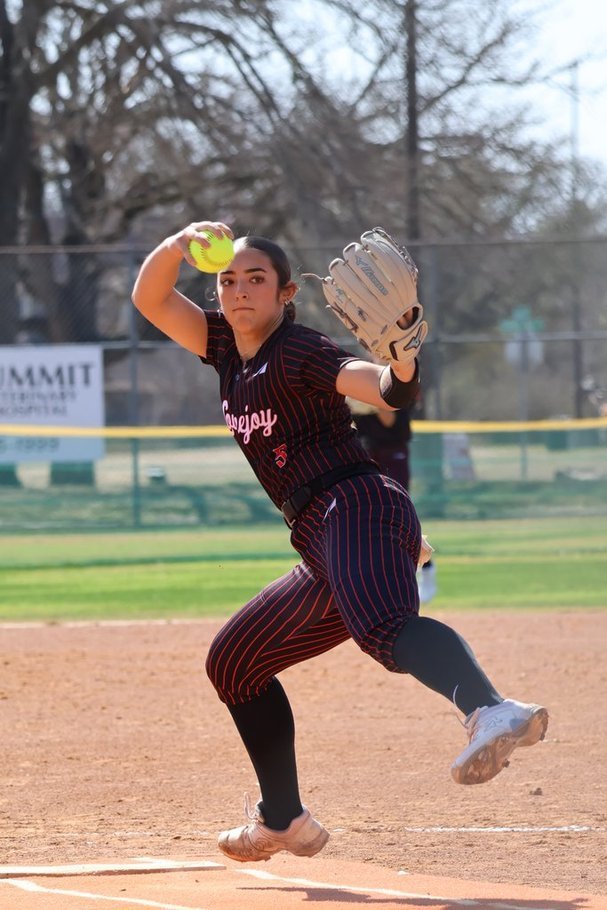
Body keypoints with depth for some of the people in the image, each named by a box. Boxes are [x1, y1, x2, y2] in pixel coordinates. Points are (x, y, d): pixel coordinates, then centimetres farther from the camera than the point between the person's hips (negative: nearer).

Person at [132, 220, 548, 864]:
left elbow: (387, 392, -19)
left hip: (357, 508, -9)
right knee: (234, 661, 23)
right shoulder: (227, 349, 21)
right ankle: (283, 822, 29)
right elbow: (150, 299, 17)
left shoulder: (299, 351, -4)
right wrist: (179, 245, -3)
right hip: (326, 552, 9)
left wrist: (399, 354, -41)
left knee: (385, 629, -39)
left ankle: (492, 711, -68)